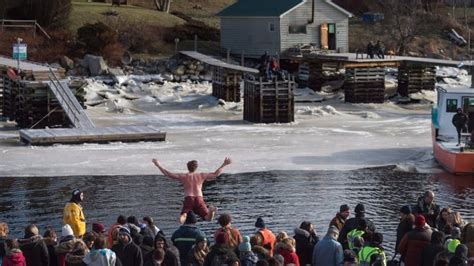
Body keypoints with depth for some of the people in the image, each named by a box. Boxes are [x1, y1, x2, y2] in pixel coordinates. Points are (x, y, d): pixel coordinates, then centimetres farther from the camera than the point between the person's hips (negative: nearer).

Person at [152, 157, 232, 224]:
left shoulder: (184, 176, 11)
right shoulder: (201, 175, 14)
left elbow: (168, 174, 12)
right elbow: (216, 174, 17)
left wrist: (158, 165, 22)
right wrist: (224, 165, 28)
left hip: (188, 198, -1)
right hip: (199, 198, 1)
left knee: (181, 221, -2)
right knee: (208, 218, 1)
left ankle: (184, 214, -41)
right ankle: (211, 210, -35)